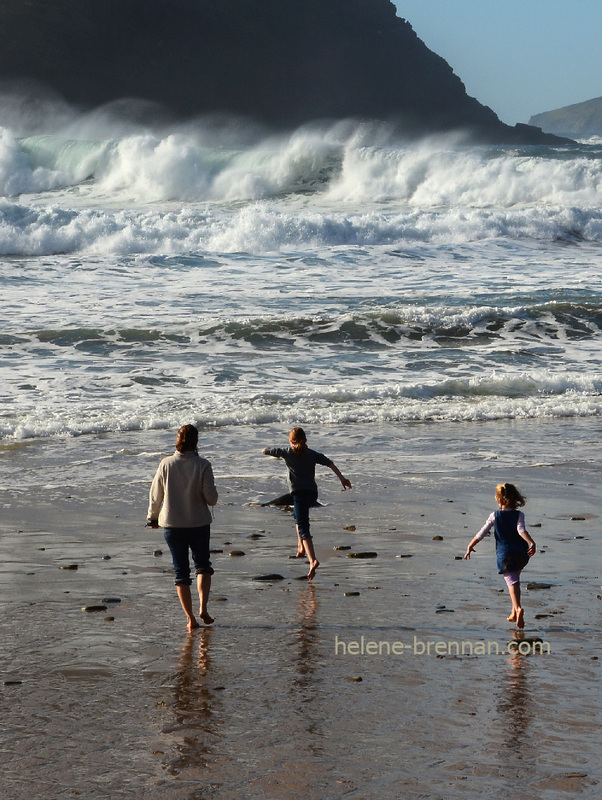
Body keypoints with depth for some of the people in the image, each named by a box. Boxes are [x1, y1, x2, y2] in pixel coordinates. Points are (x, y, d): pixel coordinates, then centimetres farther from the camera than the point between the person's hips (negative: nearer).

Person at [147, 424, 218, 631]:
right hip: (199, 524, -1)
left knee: (181, 571, 8)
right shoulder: (202, 465, -11)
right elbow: (211, 497, -13)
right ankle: (203, 608, 1)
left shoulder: (166, 464, -6)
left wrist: (153, 517, 18)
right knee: (203, 565, 18)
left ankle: (190, 618, 5)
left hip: (172, 525, 1)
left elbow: (155, 495, 2)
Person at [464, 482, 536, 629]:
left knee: (512, 583, -11)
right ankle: (514, 612, 23)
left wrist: (470, 546, 12)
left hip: (504, 555, -2)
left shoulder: (494, 516, 1)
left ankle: (518, 608, -36)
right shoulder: (519, 515, 1)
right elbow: (521, 530, -17)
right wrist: (531, 543, -28)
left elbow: (481, 534, 2)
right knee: (515, 580, 21)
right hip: (520, 554, 2)